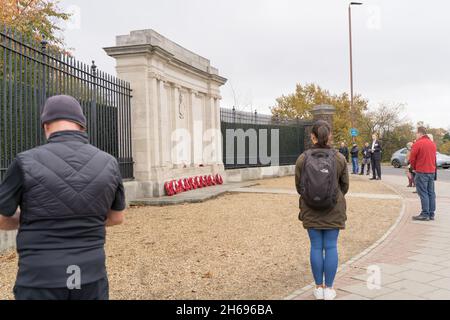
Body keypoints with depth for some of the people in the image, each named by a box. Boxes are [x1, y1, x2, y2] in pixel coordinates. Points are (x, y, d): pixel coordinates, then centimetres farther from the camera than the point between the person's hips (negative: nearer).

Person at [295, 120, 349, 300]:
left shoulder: (302, 159, -8)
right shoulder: (339, 159, -7)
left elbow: (299, 187, 1)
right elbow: (345, 186, 4)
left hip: (310, 211, 1)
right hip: (334, 211, 0)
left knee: (316, 247, 9)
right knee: (331, 247, 7)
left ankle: (319, 287, 18)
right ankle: (329, 289, 15)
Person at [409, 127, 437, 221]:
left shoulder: (418, 144, -12)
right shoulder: (433, 144, 11)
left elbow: (412, 159, -10)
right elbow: (433, 158, 17)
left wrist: (415, 168, 7)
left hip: (421, 172, -7)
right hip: (432, 171, 7)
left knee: (423, 193, -4)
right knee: (431, 193, 10)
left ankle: (425, 214, -4)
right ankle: (431, 214, 14)